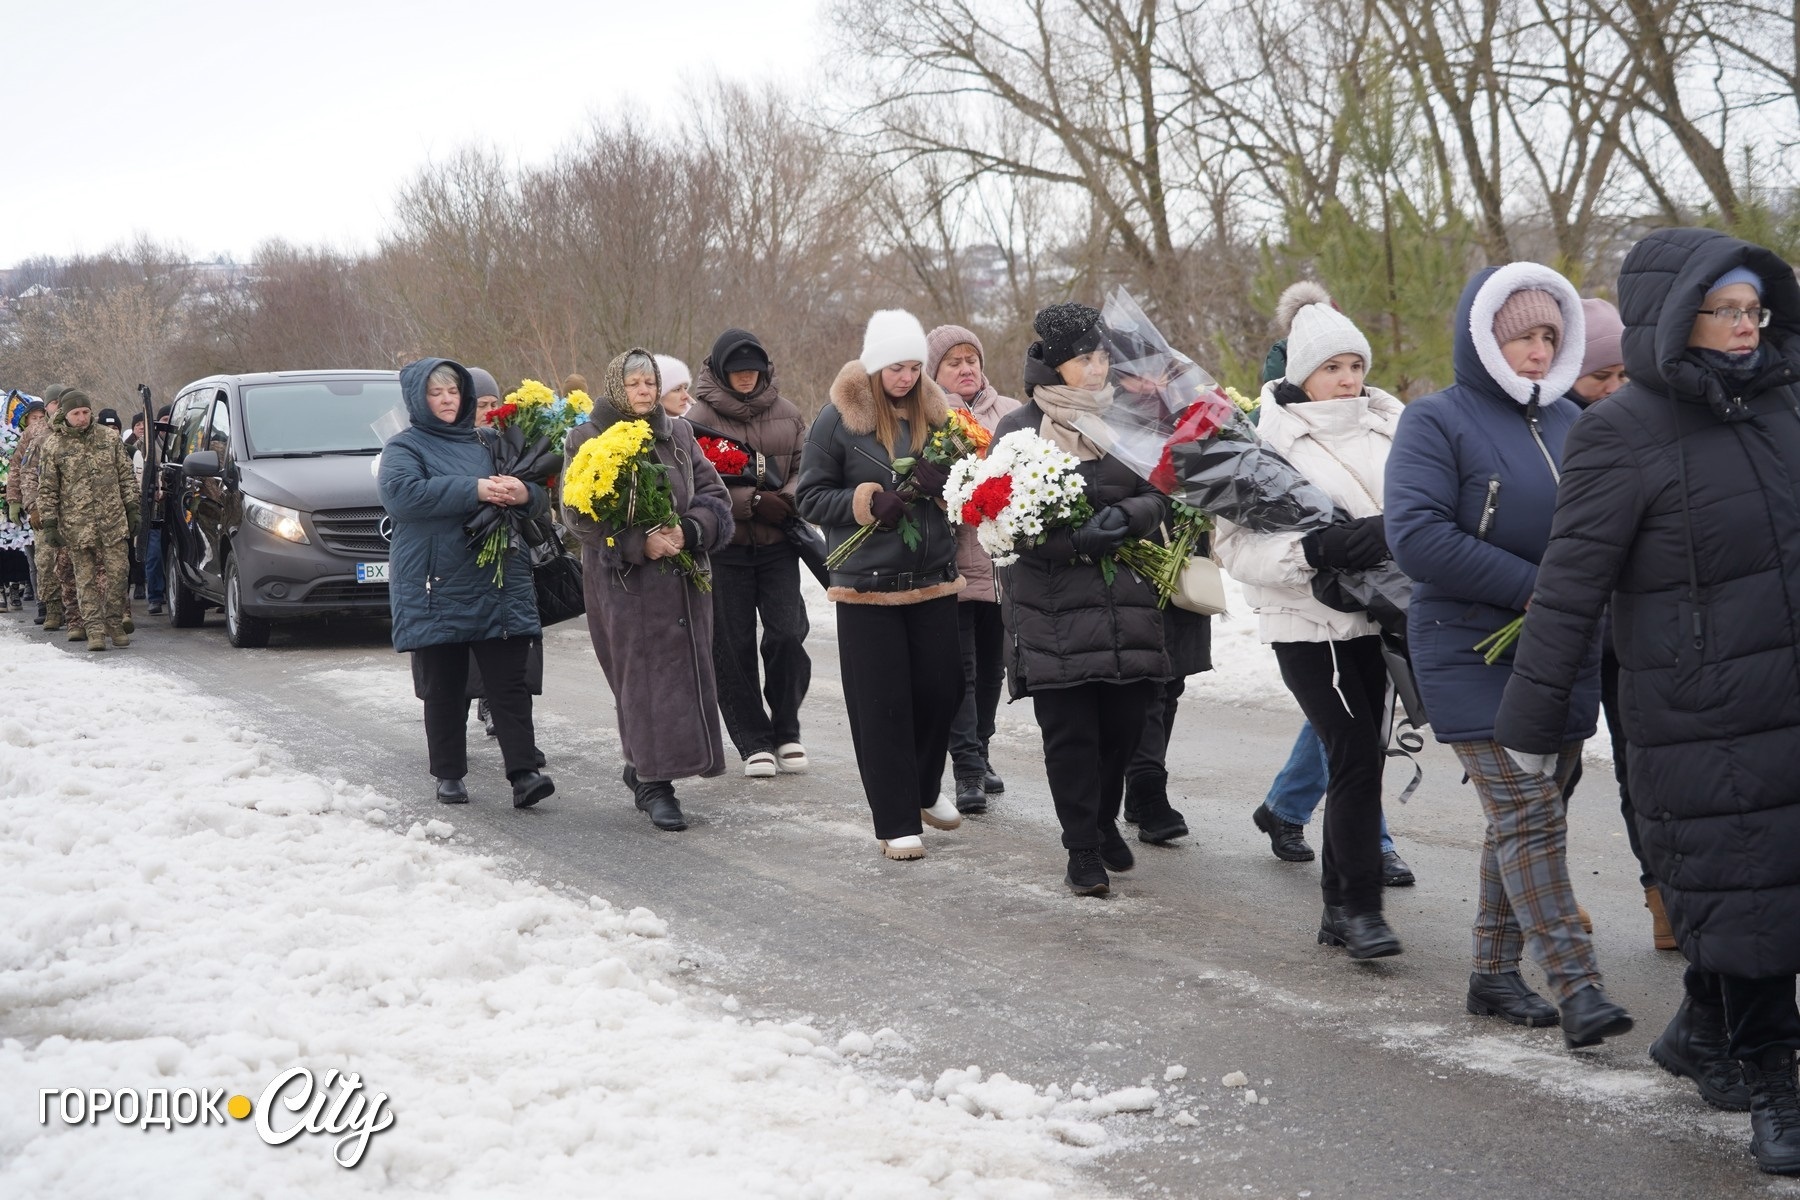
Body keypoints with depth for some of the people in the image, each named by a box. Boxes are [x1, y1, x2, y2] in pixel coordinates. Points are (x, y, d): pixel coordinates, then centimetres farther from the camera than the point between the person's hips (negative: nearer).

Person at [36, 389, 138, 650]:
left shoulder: (110, 441, 9)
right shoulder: (56, 450, 5)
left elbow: (127, 477, 14)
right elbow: (46, 491, 6)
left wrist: (133, 509, 8)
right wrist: (49, 525, 0)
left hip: (113, 523, 1)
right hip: (76, 528, -1)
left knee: (116, 576, 1)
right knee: (86, 580, 0)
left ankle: (115, 623, 13)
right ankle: (94, 629, 1)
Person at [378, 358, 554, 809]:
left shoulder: (486, 446, 18)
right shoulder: (404, 448, 5)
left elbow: (541, 501, 19)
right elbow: (401, 493, -17)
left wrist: (524, 493, -7)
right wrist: (473, 491, -21)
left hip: (498, 587, 3)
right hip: (435, 589, -3)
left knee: (509, 683, -5)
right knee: (444, 687, 4)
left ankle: (524, 773, -10)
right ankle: (449, 775, 14)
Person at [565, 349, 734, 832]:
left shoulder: (679, 434, 12)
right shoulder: (588, 439, 0)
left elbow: (714, 494, 10)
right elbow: (580, 513, -6)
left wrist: (689, 530, -10)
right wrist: (639, 542, -17)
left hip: (683, 574, 4)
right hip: (624, 580, -4)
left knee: (684, 670, 4)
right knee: (644, 675, -7)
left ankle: (643, 768, 21)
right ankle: (654, 784, -3)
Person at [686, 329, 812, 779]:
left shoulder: (786, 413, 6)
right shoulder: (700, 417, -5)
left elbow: (806, 468, 8)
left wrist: (787, 499, -13)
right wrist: (753, 502, -17)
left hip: (779, 544, 2)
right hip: (725, 549, -2)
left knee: (788, 636, -6)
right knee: (733, 648, 3)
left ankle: (785, 730, 13)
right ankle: (753, 742, 15)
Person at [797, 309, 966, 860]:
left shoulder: (935, 412, 5)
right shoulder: (839, 418, -6)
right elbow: (810, 497, -3)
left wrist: (943, 483, -10)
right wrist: (869, 502, -18)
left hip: (933, 581, 4)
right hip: (866, 586, -4)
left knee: (940, 690, 7)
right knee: (881, 705, -1)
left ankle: (924, 790, 32)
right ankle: (896, 822, 9)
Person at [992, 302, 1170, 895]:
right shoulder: (1018, 430, -1)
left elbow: (1159, 496, 7)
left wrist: (1127, 515, -15)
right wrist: (1077, 540, -20)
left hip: (1127, 600, 3)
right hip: (1052, 607, -3)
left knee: (1124, 723, 7)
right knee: (1070, 731, -3)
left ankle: (1103, 821, 31)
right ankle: (1082, 850, 8)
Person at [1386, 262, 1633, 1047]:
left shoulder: (1568, 421, 11)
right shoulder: (1438, 421, -8)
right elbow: (1415, 535, -19)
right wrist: (1532, 588, -19)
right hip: (1474, 654, -6)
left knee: (1521, 818, 10)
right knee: (1531, 817, -11)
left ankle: (1495, 974, 20)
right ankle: (1576, 987, -11)